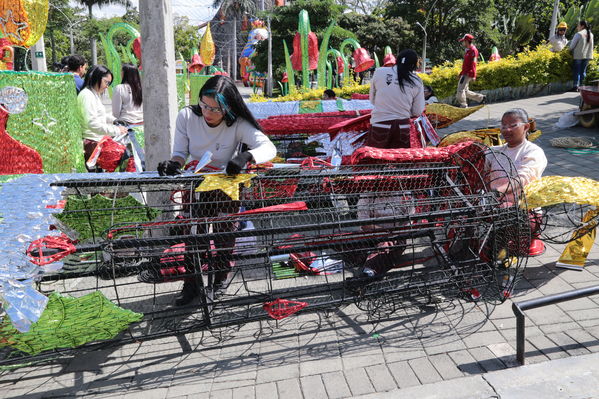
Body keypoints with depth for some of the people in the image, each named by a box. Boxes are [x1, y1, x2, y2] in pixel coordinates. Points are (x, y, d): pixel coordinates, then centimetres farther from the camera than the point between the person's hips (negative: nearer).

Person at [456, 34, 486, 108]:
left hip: (468, 74, -10)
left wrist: (473, 75, -22)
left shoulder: (473, 50, -10)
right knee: (465, 91, 12)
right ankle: (481, 98, 21)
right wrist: (461, 73, 24)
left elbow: (473, 64, -17)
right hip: (465, 73, 10)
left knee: (461, 89, -14)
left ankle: (463, 105, -9)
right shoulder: (468, 50, 18)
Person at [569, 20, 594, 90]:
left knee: (576, 71, 2)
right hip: (587, 55, 5)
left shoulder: (578, 34, -11)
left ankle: (576, 86, -2)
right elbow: (591, 45, 14)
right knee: (583, 71, 10)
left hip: (578, 55, -5)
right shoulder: (591, 34, 9)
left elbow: (572, 46, -9)